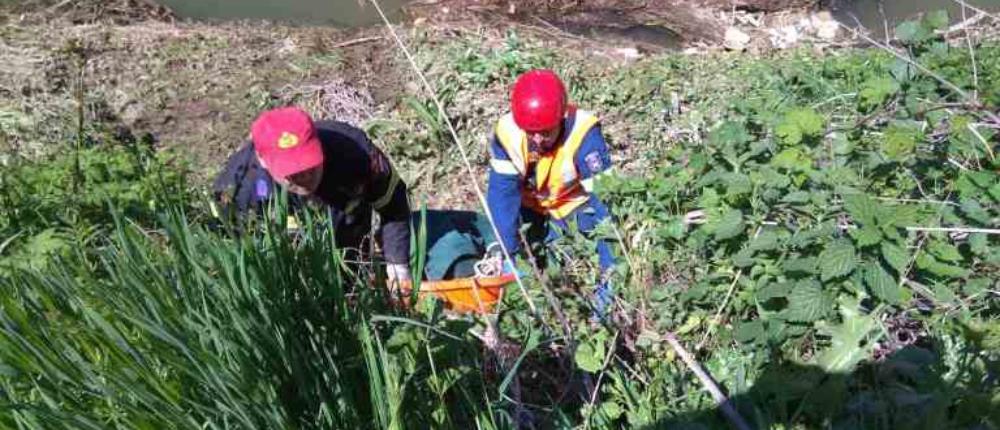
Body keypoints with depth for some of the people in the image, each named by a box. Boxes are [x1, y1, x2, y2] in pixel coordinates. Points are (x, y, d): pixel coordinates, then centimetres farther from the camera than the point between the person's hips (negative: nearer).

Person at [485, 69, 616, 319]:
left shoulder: (583, 133, -35)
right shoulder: (507, 132, -27)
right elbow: (502, 193, -24)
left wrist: (611, 268, -39)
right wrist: (510, 253, -29)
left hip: (578, 204, -2)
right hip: (534, 208, 2)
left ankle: (608, 284, -5)